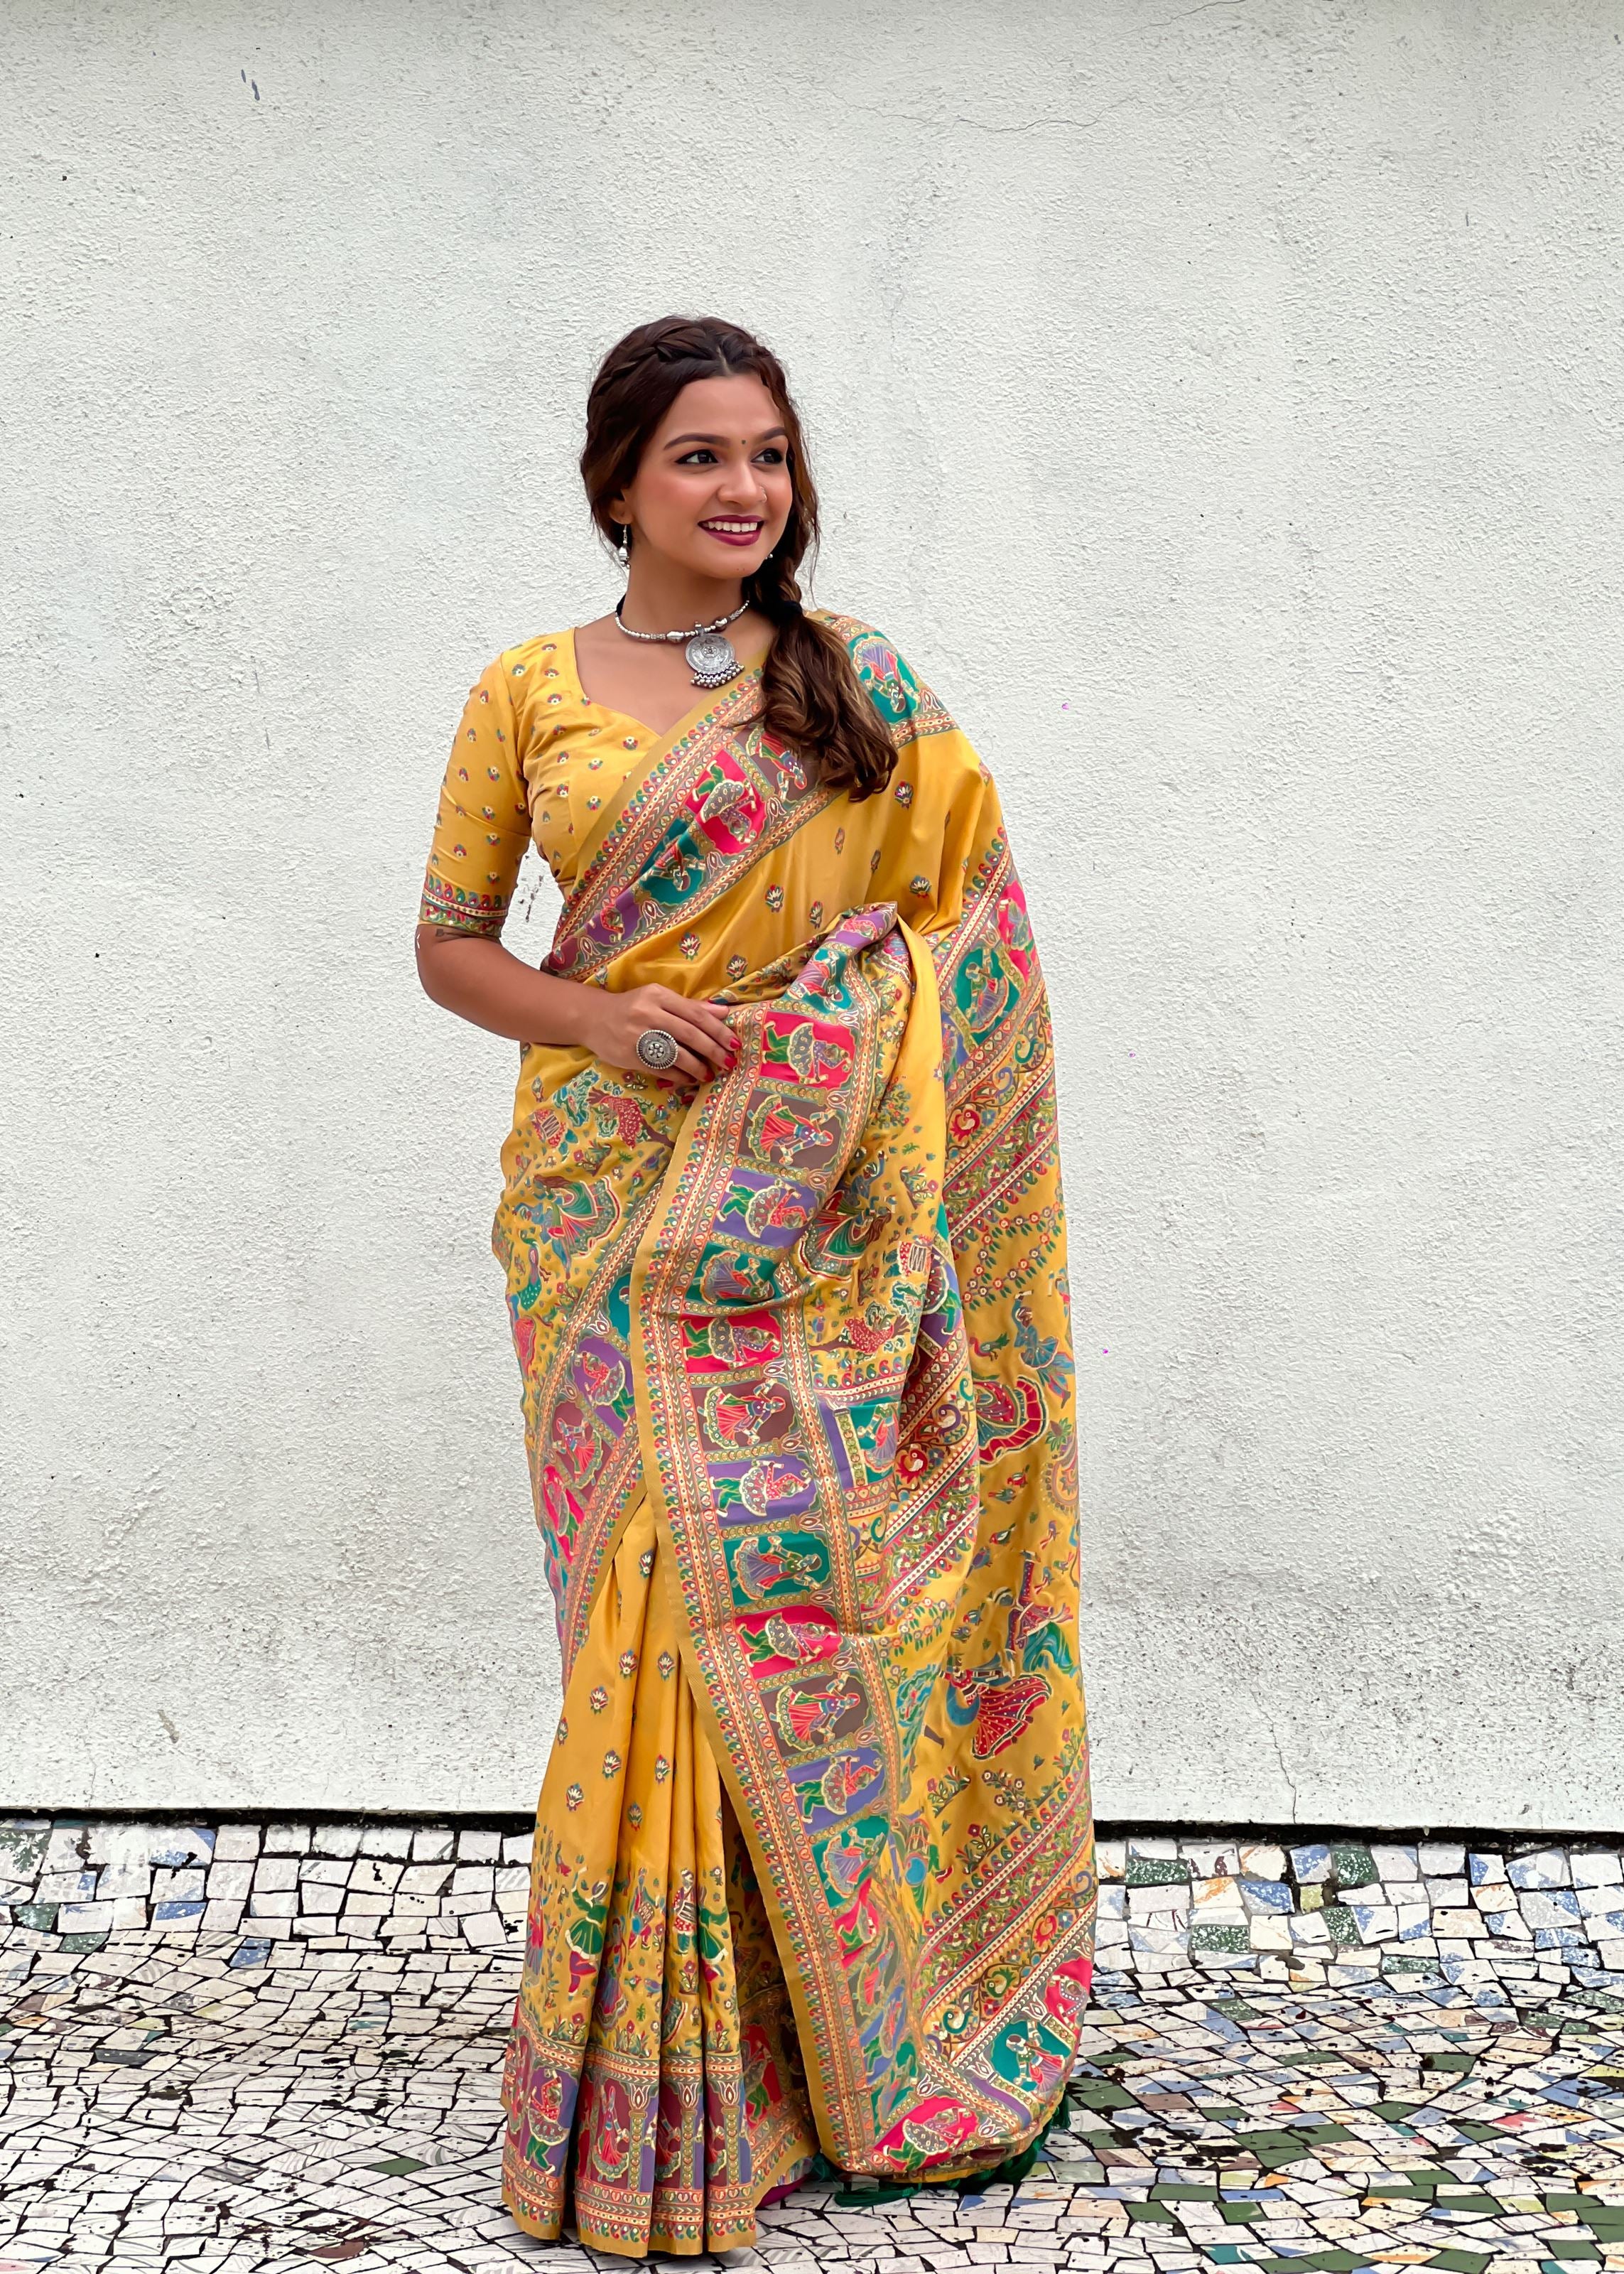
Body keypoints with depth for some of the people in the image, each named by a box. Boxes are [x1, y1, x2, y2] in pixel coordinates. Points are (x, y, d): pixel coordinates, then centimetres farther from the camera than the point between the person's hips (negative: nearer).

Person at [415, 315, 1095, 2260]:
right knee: (652, 1596, -2)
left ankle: (843, 2023, 18)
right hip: (612, 1201, 0)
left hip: (813, 1213, 0)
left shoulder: (864, 688, 6)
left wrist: (902, 1220, -4)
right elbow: (448, 942, 10)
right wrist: (595, 1017, -11)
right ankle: (654, 2087, 12)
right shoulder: (528, 692, 7)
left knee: (797, 1586, -2)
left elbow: (954, 940, 6)